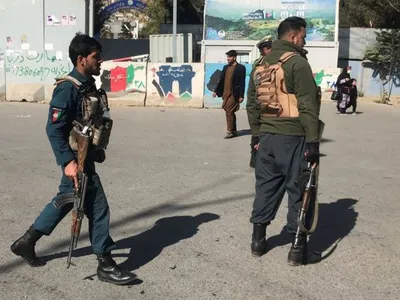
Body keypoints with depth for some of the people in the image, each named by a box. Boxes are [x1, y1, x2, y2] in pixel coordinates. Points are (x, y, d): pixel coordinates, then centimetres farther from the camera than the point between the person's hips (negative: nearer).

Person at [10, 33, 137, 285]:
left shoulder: (89, 85, 8)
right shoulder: (68, 88, -19)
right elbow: (54, 128, -22)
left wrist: (98, 148, 18)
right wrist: (68, 161, -26)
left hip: (86, 154, 10)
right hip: (76, 157, -10)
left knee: (65, 200, 21)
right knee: (98, 208, -3)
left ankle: (27, 242, 35)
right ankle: (106, 264, 10)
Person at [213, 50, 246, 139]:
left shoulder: (240, 68, -6)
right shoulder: (225, 67, 14)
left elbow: (242, 83, -9)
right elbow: (221, 80, 18)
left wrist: (241, 96, -14)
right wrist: (216, 91, 14)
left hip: (233, 94, -7)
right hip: (225, 93, 7)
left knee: (229, 112, -11)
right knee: (230, 112, 11)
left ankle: (230, 131, -5)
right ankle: (234, 131, 19)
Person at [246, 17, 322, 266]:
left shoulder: (261, 64, 13)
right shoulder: (297, 62, -11)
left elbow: (252, 101, 16)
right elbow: (307, 107, -16)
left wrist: (257, 133, 21)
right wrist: (313, 141, -14)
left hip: (267, 136, 7)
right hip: (293, 137, -7)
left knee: (266, 186, 15)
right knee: (298, 190, 2)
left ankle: (258, 239, 22)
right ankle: (298, 247, 9)